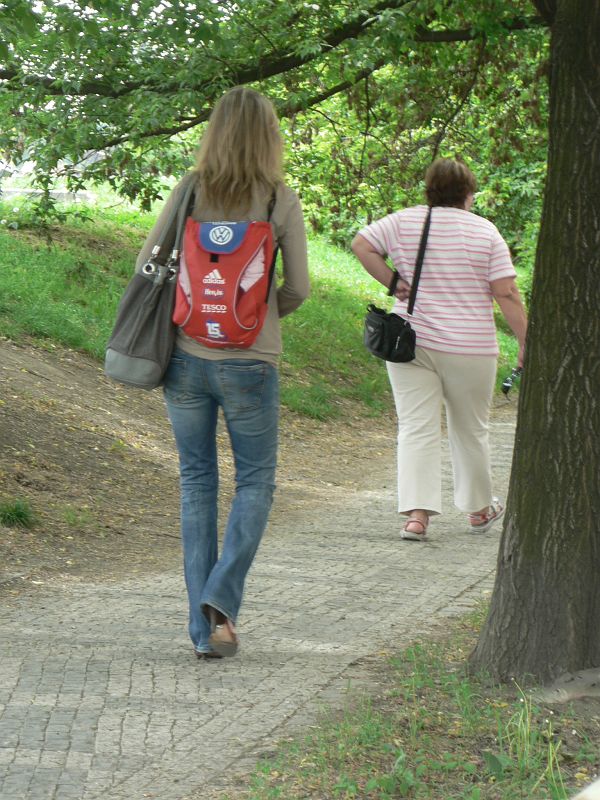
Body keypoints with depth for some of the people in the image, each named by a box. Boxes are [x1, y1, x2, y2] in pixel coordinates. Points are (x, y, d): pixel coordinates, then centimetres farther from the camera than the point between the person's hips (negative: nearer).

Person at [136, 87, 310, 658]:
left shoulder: (189, 190, -1)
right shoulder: (281, 201, -5)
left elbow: (146, 263, 2)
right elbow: (298, 288, -3)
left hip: (186, 357, 2)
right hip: (249, 362, -2)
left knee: (197, 482, 11)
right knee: (255, 481, 13)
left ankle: (204, 629, 11)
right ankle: (222, 596, -6)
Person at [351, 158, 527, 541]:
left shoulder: (405, 222, 2)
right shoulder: (485, 231, -3)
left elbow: (361, 244, 0)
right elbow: (506, 293, -6)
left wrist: (392, 282, 2)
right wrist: (525, 341, -1)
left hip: (412, 342, 1)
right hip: (470, 350, -1)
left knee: (417, 429, -1)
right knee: (471, 430, 14)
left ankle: (417, 512, -13)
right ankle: (479, 508, 29)